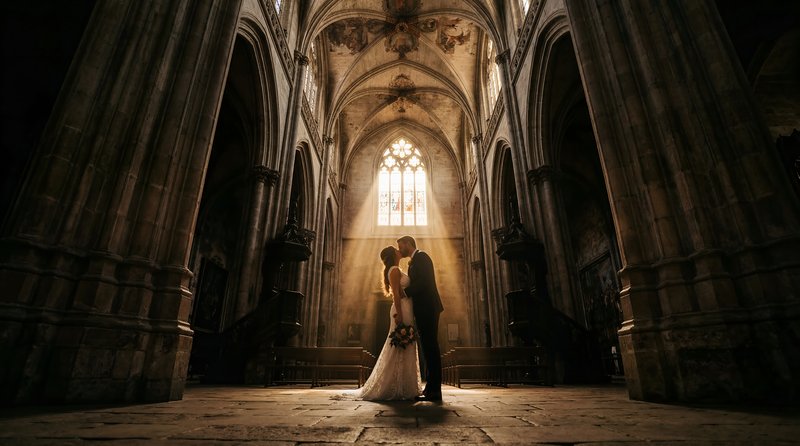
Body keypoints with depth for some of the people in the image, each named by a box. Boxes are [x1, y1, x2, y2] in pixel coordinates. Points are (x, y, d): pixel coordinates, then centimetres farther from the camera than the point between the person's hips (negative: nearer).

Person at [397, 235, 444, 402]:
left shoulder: (421, 256, -6)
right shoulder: (414, 261, 23)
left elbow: (423, 282, -18)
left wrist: (404, 293, -12)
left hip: (428, 309, -10)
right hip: (424, 311, 10)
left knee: (430, 348, -7)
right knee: (429, 349, 10)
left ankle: (434, 391, -3)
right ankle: (430, 388, 16)